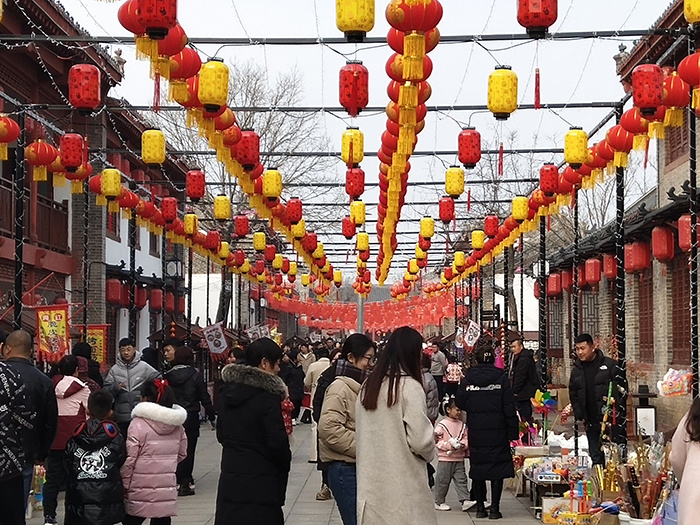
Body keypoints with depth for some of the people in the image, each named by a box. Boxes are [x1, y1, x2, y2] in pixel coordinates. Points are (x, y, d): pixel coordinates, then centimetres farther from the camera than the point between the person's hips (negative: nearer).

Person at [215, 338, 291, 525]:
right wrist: (286, 460, 1)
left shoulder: (228, 390, 7)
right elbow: (277, 441, -17)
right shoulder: (267, 396, -16)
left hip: (230, 477, 7)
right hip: (260, 482, -7)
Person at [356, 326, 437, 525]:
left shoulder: (368, 386, 7)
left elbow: (363, 433, 8)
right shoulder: (409, 386, -12)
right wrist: (430, 452, 4)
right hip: (403, 486, -6)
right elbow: (420, 439, -15)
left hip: (371, 483, 6)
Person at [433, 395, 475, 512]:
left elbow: (466, 438, 12)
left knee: (461, 480, 1)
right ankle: (439, 502, 13)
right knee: (442, 481, 3)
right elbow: (437, 441, -10)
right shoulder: (441, 425, -8)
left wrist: (463, 444, -9)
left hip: (459, 459, 4)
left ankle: (465, 500, -2)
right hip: (445, 459, -4)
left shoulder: (462, 425, 8)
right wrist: (448, 445, -21)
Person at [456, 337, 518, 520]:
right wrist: (513, 432, -2)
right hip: (497, 432, -2)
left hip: (476, 432, 2)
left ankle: (480, 507, 14)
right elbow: (509, 408, -7)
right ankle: (495, 508, 3)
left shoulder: (468, 378, -3)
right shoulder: (501, 378, -7)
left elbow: (460, 403, 5)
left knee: (477, 467, 11)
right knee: (497, 467, 5)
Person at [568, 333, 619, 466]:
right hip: (590, 422, 4)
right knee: (595, 457, 4)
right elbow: (573, 395, 16)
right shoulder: (576, 369, 12)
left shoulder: (608, 365, 0)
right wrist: (580, 415, 5)